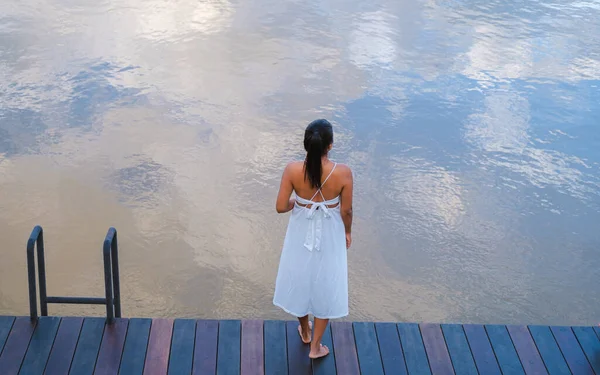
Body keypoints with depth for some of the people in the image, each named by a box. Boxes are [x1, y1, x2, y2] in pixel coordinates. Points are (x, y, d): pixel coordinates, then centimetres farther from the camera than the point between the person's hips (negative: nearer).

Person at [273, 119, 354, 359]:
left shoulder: (292, 170, -22)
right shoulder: (343, 173, -24)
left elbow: (281, 207, -15)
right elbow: (346, 210, -12)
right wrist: (347, 232, 8)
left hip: (301, 234, 1)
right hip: (329, 236, -1)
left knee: (301, 280, 26)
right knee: (325, 286, 19)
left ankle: (305, 332, 49)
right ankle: (315, 347, 31)